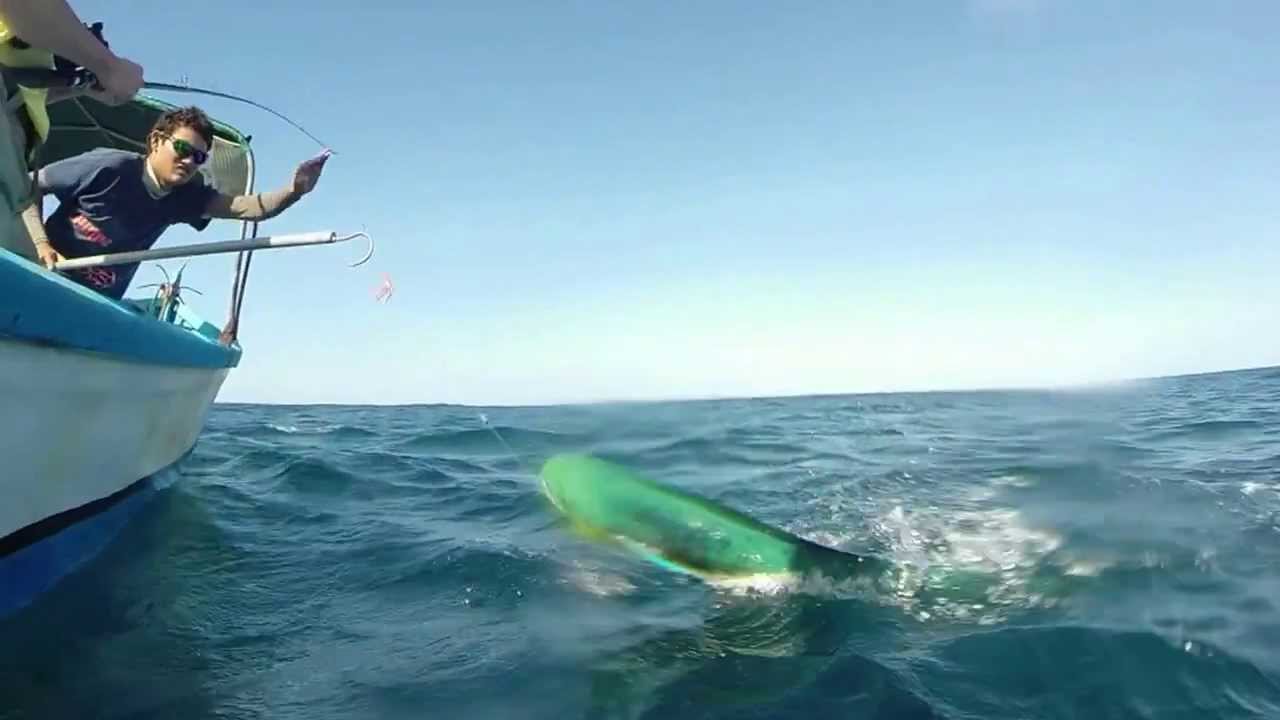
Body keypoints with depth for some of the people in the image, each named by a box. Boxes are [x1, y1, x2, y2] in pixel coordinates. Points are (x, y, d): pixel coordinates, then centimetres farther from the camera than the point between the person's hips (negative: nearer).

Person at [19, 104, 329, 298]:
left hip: (98, 304, 5)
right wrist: (41, 244, -20)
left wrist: (294, 190, -35)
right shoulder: (110, 166, -17)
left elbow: (250, 208, -17)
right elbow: (28, 185, -8)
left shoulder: (186, 197, -3)